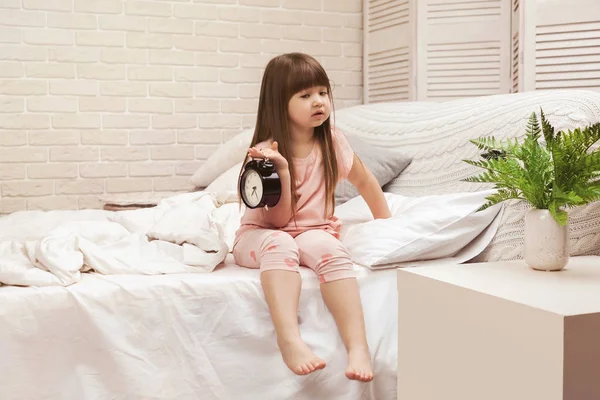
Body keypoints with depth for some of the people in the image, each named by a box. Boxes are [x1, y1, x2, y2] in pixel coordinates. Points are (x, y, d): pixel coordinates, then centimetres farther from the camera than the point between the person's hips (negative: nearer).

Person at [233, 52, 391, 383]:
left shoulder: (332, 141, -1)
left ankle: (358, 347, -42)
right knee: (279, 245, -38)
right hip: (261, 235, -2)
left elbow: (365, 182, 16)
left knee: (330, 248, -34)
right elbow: (277, 221, -15)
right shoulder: (267, 152, -10)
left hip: (314, 231, 2)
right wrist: (282, 172, -28)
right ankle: (290, 341, -53)